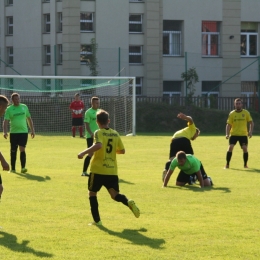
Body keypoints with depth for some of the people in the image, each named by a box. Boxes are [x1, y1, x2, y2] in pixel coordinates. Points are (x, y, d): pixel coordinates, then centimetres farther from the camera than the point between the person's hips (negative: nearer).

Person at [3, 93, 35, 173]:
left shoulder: (24, 107, 8)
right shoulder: (9, 109, 0)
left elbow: (29, 119, 16)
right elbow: (5, 121, -6)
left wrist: (32, 130, 11)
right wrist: (5, 132, -20)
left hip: (24, 132, 1)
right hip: (13, 133, -1)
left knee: (22, 149, -11)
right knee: (13, 151, 5)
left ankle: (23, 168, -13)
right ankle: (13, 169, 14)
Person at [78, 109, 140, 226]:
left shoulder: (99, 133, -8)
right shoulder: (115, 134, 9)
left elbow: (98, 145, -28)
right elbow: (122, 150, 14)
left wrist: (83, 153, -26)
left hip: (98, 170, -4)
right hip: (112, 170, 4)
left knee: (92, 193, 12)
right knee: (114, 194, 6)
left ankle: (97, 220, 10)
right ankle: (129, 202, -25)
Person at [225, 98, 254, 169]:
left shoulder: (246, 113, 1)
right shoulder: (232, 113, 1)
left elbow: (251, 123, 6)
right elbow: (228, 125, 1)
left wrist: (250, 132, -8)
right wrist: (227, 134, -11)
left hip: (243, 134, 0)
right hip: (233, 134, 0)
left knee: (245, 149, -7)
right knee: (230, 148, -12)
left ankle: (245, 165, 12)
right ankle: (227, 165, -2)